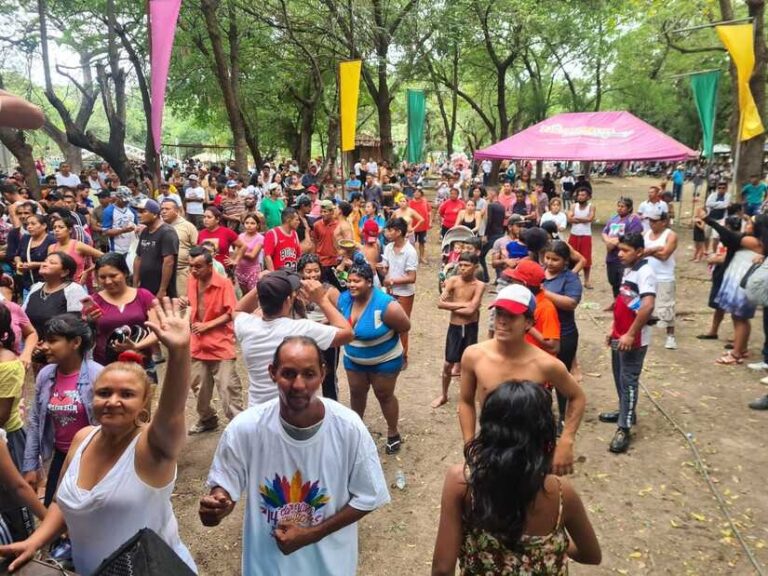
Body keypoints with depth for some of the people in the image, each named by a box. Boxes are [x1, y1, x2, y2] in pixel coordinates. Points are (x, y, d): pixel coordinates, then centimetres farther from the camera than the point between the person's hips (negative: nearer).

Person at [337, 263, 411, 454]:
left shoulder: (385, 305, -32)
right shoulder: (344, 299, -14)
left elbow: (405, 326, -20)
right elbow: (339, 322, 6)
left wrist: (383, 336, -10)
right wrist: (358, 336, -3)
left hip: (385, 360, -5)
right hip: (353, 359, 5)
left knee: (384, 395, 11)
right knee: (356, 393, 21)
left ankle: (393, 433, 34)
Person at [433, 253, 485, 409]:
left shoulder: (479, 285, -12)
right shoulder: (453, 281, -6)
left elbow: (470, 310, -22)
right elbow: (440, 303, -16)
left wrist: (451, 306, -12)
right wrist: (462, 304, -18)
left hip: (470, 328, -2)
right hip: (454, 327, 2)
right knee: (448, 363, 8)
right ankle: (444, 395, 28)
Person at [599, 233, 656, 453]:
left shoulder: (645, 273, -19)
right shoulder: (628, 270, 10)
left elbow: (647, 306, -29)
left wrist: (630, 335, -26)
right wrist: (613, 328, 16)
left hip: (633, 340, -9)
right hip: (619, 336, 9)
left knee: (628, 381, -3)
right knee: (619, 378, 20)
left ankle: (624, 429, 4)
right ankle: (625, 412, 37)